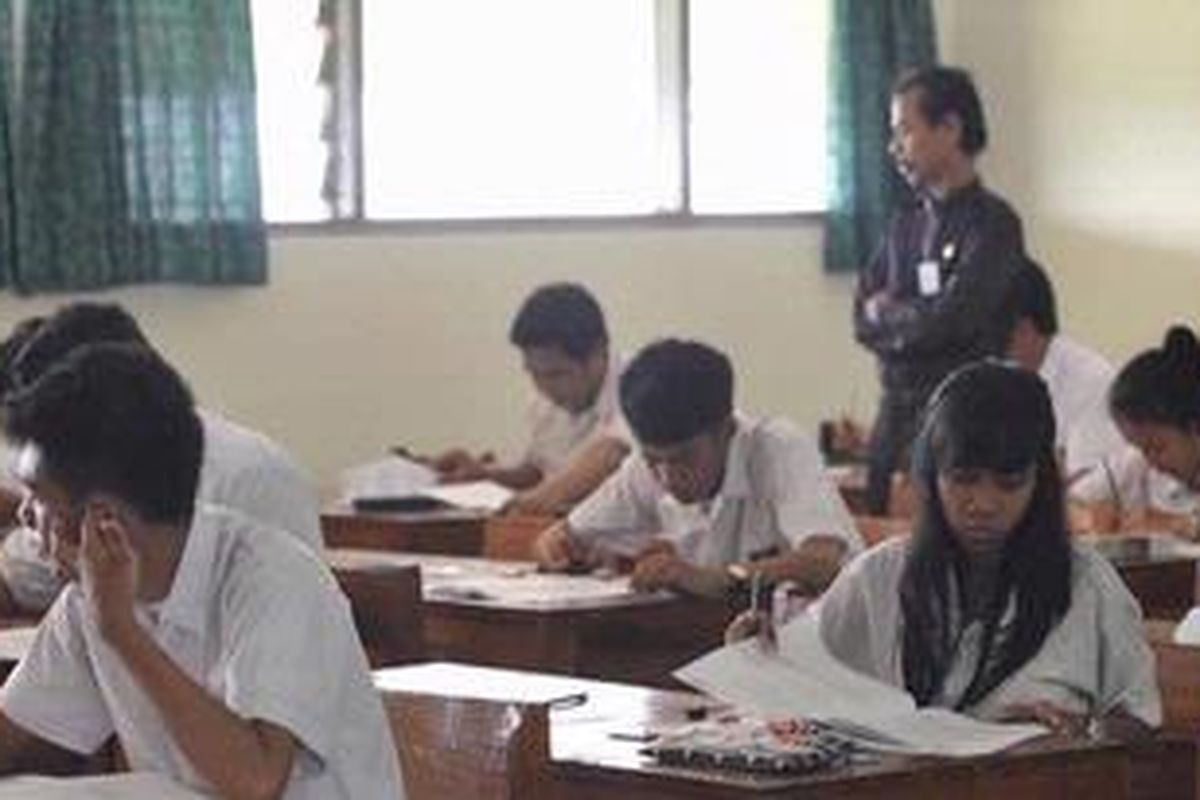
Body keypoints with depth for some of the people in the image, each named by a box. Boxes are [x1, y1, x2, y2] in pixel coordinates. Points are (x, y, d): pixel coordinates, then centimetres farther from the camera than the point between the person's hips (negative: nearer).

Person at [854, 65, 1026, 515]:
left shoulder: (992, 224, -9)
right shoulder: (906, 223, 12)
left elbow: (949, 320, -17)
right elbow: (864, 321, 9)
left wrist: (887, 314, 0)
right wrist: (914, 321, -9)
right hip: (896, 411, 7)